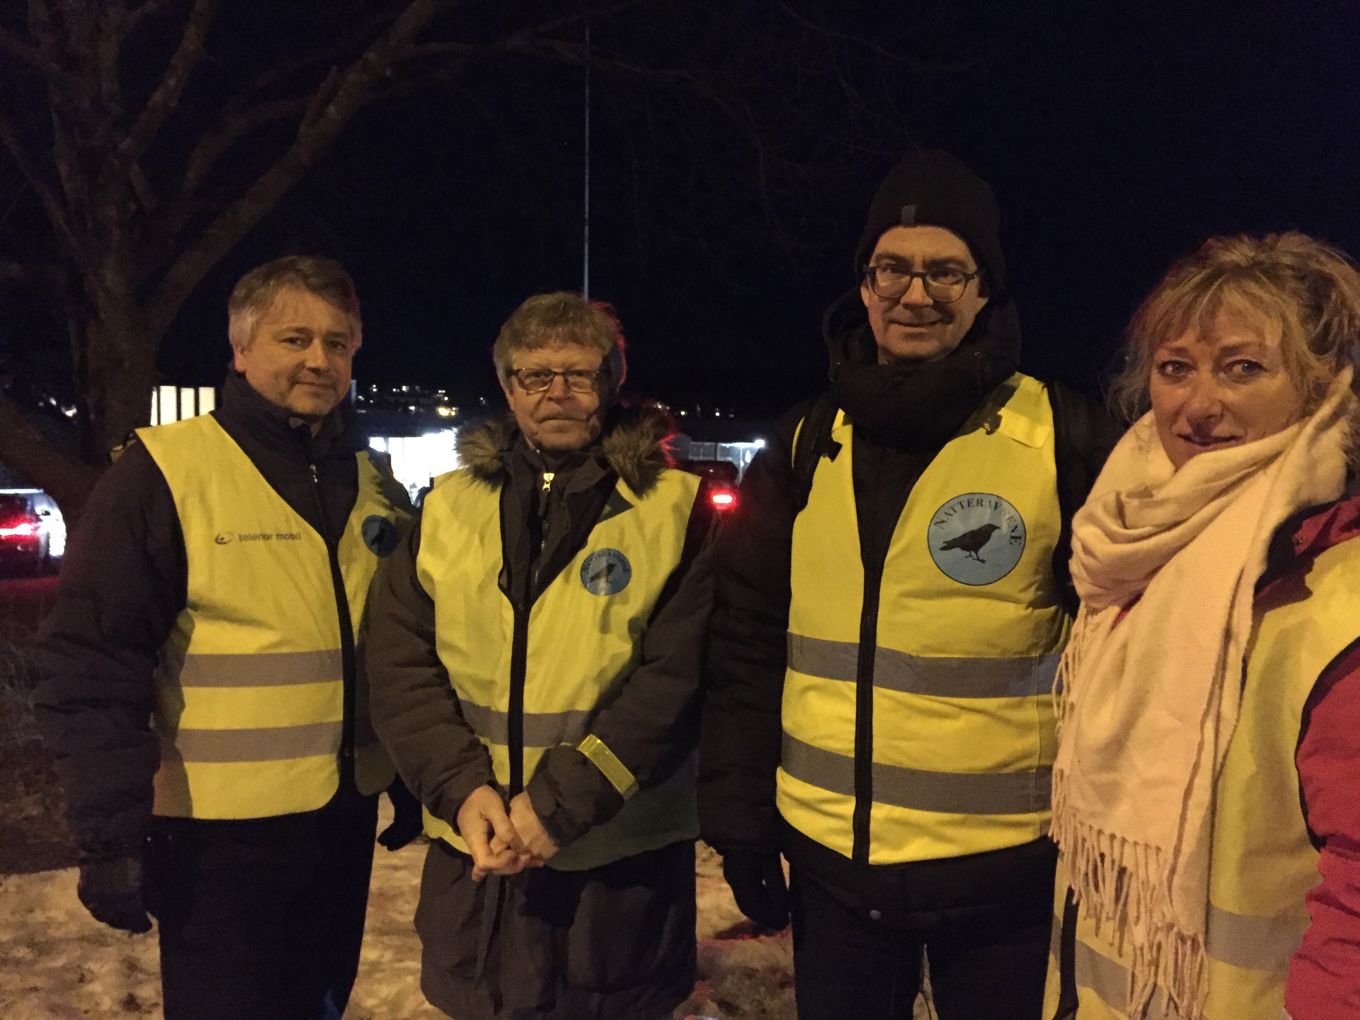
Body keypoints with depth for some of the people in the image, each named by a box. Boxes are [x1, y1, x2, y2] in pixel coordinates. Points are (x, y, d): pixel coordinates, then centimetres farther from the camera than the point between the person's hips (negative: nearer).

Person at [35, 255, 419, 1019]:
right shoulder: (163, 473, -12)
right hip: (220, 834, -5)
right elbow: (93, 666, -13)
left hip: (344, 819, 6)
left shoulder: (374, 485, 6)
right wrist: (111, 829, -16)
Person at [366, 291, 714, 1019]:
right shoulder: (448, 507, 5)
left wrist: (561, 802, -18)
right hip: (473, 857, 3)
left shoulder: (674, 509, -5)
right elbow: (400, 664, 1)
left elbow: (677, 678, -12)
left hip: (620, 860, -2)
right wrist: (462, 789, -13)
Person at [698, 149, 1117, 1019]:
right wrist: (739, 814, 3)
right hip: (830, 854, 3)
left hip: (1003, 865, -3)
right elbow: (748, 644, 4)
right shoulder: (808, 445, 1)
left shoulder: (1063, 439, -9)